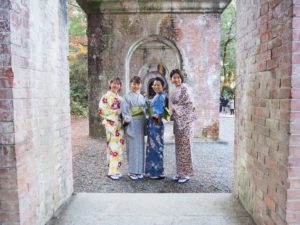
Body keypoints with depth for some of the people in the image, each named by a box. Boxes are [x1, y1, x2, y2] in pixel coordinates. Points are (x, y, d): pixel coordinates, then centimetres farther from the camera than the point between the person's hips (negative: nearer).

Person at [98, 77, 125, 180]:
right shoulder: (106, 96, -4)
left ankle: (117, 170, 18)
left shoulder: (120, 98, 17)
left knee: (119, 147, 8)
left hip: (119, 124, 7)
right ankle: (112, 171, 2)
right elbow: (102, 111, -12)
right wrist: (116, 112, -14)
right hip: (111, 124, -7)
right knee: (113, 147, -7)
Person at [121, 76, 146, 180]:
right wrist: (127, 118, -24)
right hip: (131, 124, -5)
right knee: (132, 147, -2)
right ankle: (132, 171, 8)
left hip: (141, 124, 5)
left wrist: (145, 123, 6)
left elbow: (145, 110, 15)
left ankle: (139, 170, 18)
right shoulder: (127, 97, 0)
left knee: (140, 147, 8)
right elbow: (124, 110, -8)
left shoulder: (142, 97, 15)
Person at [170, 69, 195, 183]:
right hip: (177, 120, 8)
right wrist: (172, 112, 6)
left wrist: (175, 108, -17)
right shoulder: (175, 90, 14)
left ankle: (186, 173, 8)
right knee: (178, 146, 11)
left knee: (185, 146, -3)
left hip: (185, 120, -8)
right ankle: (180, 172, 20)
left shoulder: (184, 88, -9)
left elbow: (190, 104, -15)